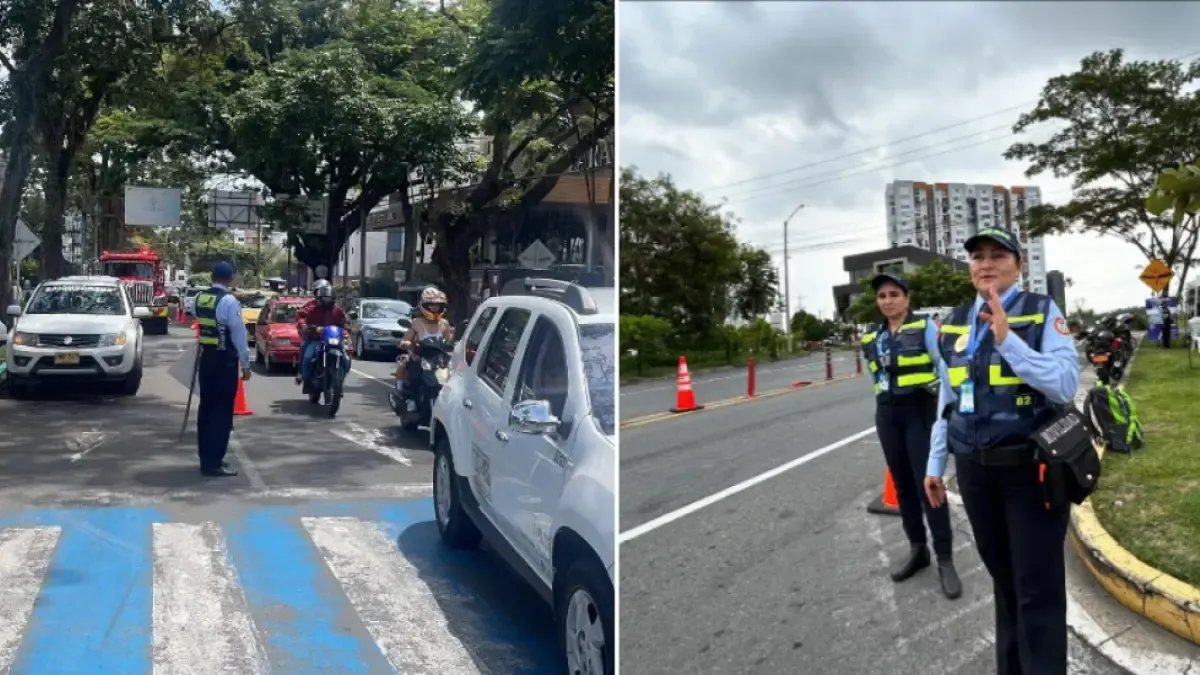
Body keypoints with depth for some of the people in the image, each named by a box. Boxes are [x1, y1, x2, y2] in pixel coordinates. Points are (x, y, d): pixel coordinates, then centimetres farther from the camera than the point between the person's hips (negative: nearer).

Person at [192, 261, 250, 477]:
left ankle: (205, 458, 23)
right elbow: (239, 334, -15)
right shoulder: (229, 300, -16)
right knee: (222, 411, -3)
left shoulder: (200, 298, 5)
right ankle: (214, 463, -2)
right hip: (225, 361, -7)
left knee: (206, 407, 14)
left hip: (206, 358, 7)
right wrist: (245, 364, -9)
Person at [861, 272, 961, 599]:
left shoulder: (924, 327, -4)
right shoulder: (871, 338, 10)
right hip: (887, 415, 5)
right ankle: (917, 549, 24)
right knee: (903, 486, 12)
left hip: (920, 410, -5)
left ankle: (945, 559, 1)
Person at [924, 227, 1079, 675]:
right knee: (1002, 575, 18)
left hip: (1031, 466, -5)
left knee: (1037, 586, 1)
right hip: (974, 469, 5)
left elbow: (1066, 385, -18)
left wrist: (1008, 339, -26)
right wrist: (935, 463, 13)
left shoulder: (1043, 313, -6)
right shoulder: (954, 324, 7)